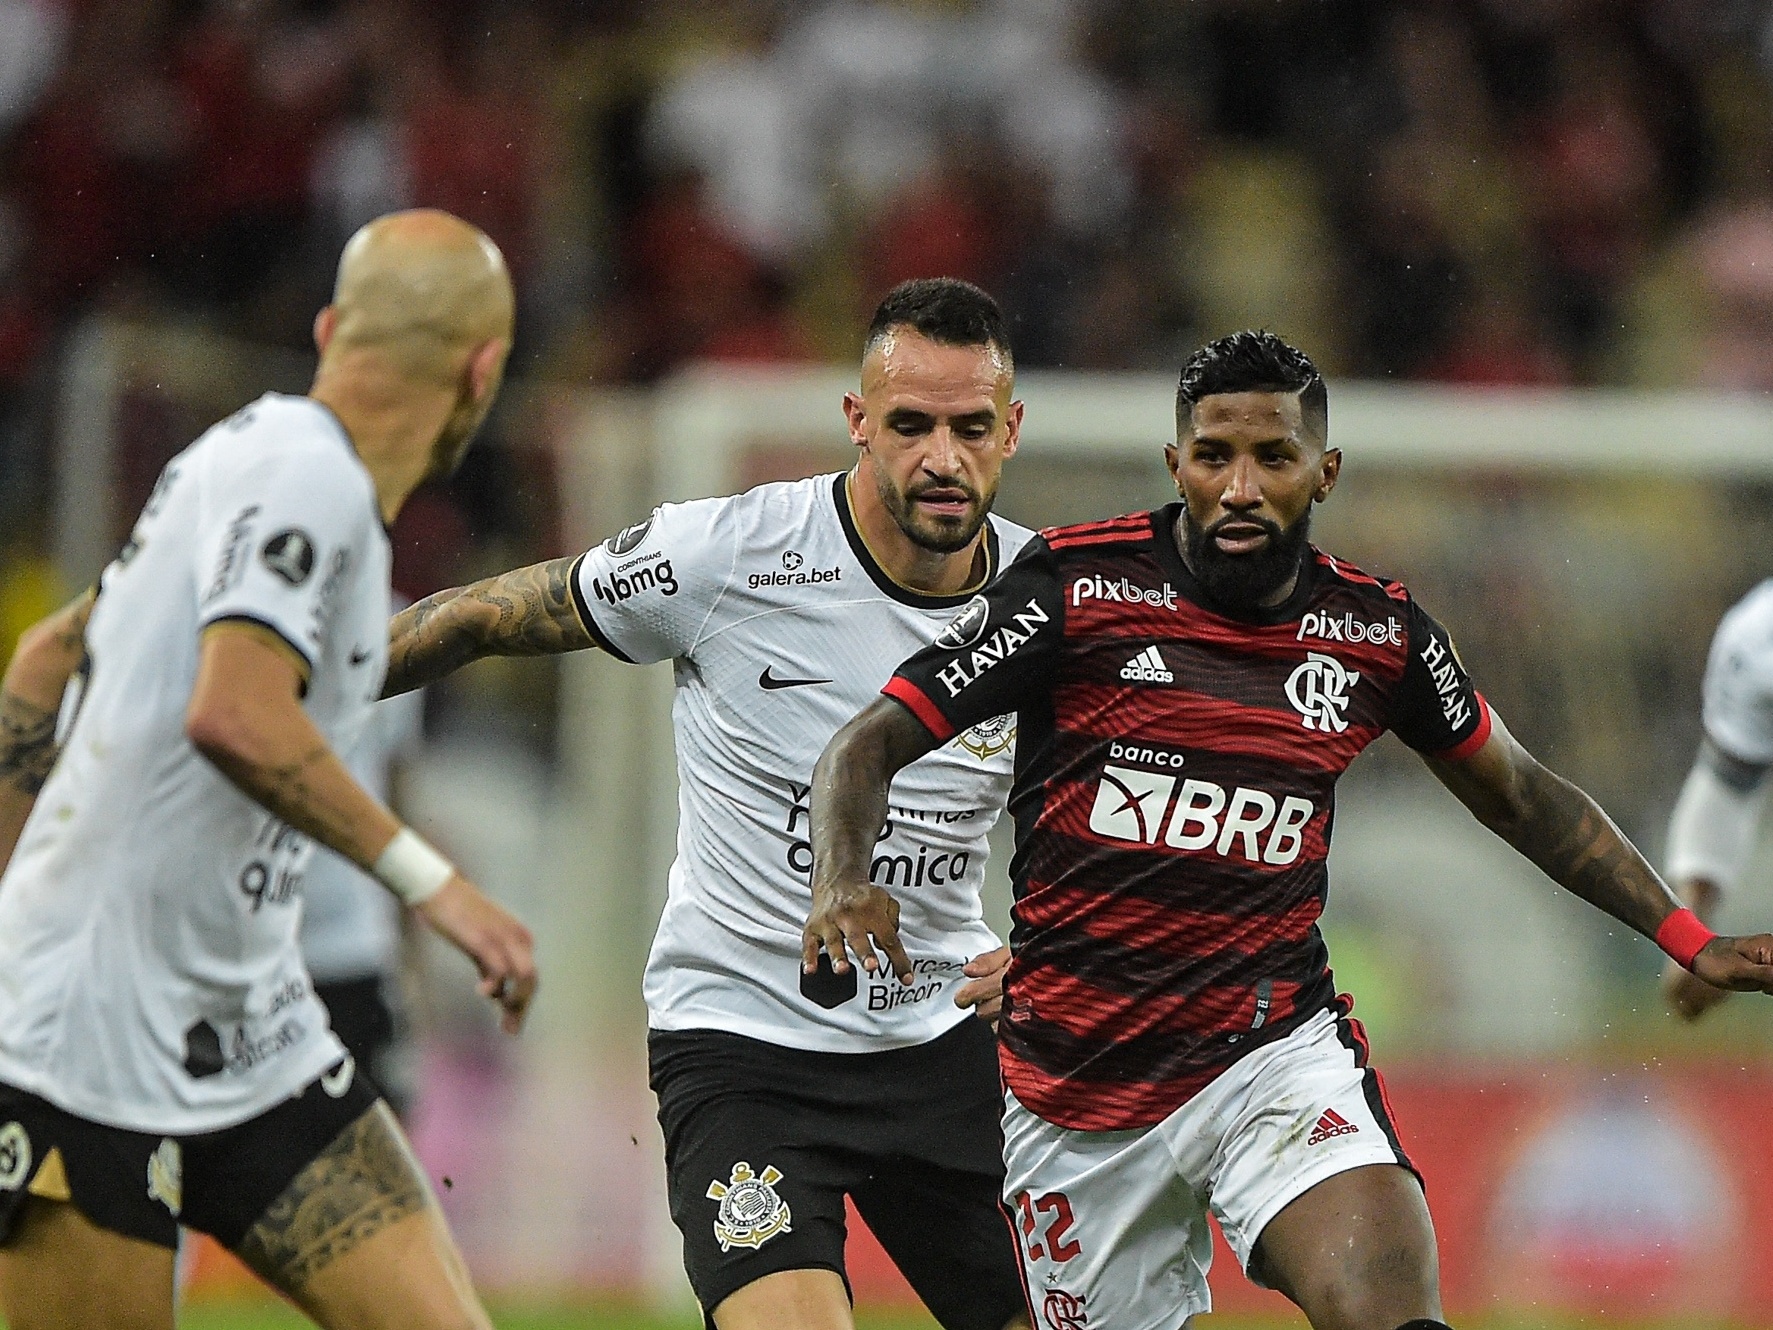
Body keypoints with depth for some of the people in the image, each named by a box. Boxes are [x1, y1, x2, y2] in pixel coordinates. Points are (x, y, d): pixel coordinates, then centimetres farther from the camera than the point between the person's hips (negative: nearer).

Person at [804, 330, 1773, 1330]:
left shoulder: (1379, 633, 2)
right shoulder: (1078, 588, -8)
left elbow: (1519, 795, 19)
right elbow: (873, 743, -8)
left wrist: (1688, 938, 16)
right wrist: (844, 884, -28)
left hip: (1279, 1050, 0)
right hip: (1077, 1086, 0)